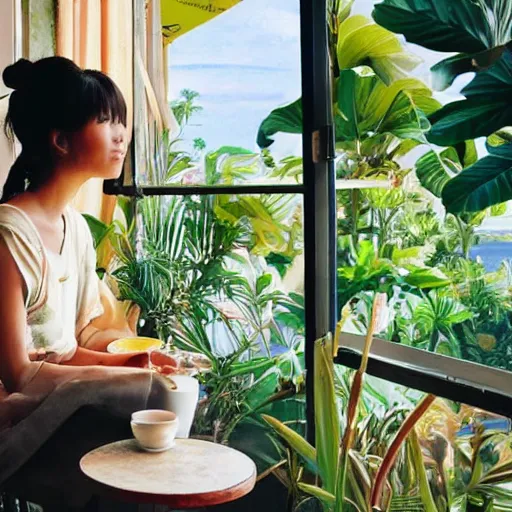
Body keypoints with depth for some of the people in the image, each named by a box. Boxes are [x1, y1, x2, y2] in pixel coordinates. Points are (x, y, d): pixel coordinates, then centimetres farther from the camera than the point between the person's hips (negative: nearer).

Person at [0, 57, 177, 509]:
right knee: (155, 391, -19)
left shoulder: (76, 226, 6)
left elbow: (81, 334, 7)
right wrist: (127, 368, -18)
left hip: (68, 401, 7)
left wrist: (128, 352, -11)